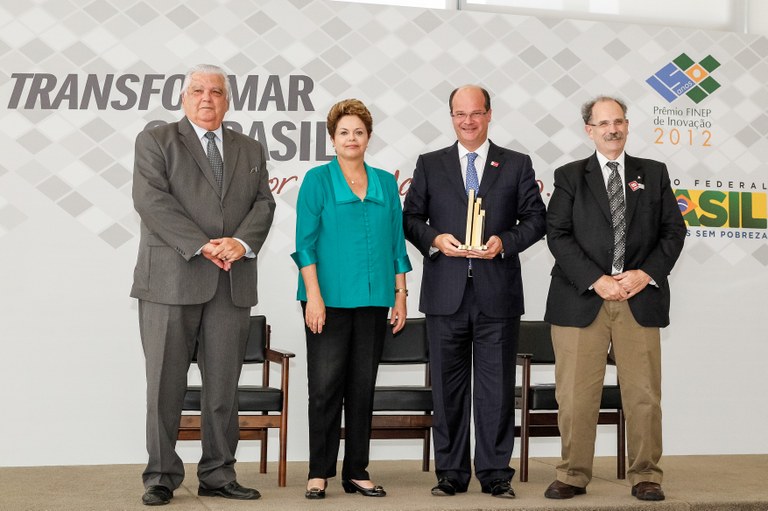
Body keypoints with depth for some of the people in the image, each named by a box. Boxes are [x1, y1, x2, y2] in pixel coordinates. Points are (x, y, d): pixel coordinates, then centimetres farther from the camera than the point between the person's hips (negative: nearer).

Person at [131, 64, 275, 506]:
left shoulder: (251, 150, 19)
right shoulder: (156, 141, 6)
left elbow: (263, 204, 8)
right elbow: (151, 199, -7)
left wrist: (241, 243, -12)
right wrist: (202, 246, -15)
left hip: (233, 283, 3)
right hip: (171, 279, -3)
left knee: (224, 386, 6)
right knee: (166, 384, 0)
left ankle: (218, 474, 16)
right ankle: (162, 476, 11)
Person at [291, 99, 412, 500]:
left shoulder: (386, 184, 10)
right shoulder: (317, 180, 0)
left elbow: (396, 245, 12)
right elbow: (305, 242, -5)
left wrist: (400, 296, 7)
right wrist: (313, 295, -13)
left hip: (373, 300, 4)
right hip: (329, 299, -3)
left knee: (363, 386, 8)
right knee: (325, 385, -1)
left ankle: (356, 472, 17)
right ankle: (319, 472, 10)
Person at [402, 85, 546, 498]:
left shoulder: (517, 165, 9)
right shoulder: (430, 165, 11)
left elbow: (535, 219, 6)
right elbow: (410, 218, 9)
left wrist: (505, 242, -11)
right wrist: (433, 239, -10)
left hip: (498, 294, -1)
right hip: (446, 294, 1)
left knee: (496, 386, 2)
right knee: (448, 386, 6)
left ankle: (495, 472, 12)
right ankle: (450, 472, 15)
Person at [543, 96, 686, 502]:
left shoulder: (654, 174, 14)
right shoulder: (570, 176, 8)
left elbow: (673, 230, 9)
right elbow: (558, 235, -1)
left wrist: (647, 274, -7)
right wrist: (597, 280, -11)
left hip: (640, 298, 1)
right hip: (581, 299, -1)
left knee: (643, 393, 3)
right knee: (576, 394, 0)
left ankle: (646, 476, 15)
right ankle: (573, 476, 11)